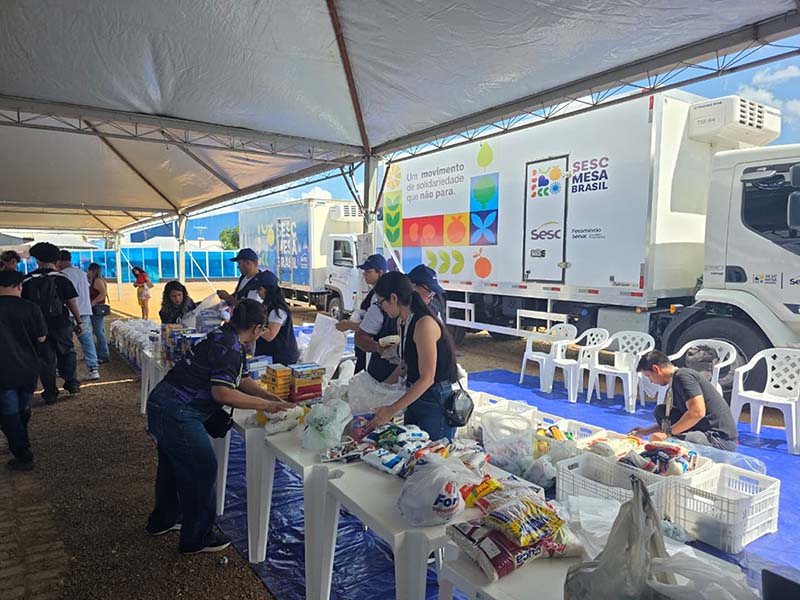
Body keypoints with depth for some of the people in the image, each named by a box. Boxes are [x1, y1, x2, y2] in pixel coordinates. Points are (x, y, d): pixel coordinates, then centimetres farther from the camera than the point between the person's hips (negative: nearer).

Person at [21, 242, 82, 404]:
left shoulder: (27, 281, 0)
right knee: (66, 352, 17)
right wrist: (79, 322, 1)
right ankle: (72, 383, 17)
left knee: (45, 358, 8)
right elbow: (71, 302, -6)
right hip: (60, 323, -1)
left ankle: (50, 393, 13)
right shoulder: (61, 278, -5)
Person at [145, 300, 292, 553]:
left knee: (174, 464, 26)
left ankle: (163, 520, 46)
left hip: (163, 405, 10)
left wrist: (275, 399, 5)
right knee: (202, 469, 1)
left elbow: (243, 381, 13)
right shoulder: (228, 347, -22)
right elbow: (222, 393, -26)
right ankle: (197, 537, 17)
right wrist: (266, 405, -18)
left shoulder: (227, 338, 9)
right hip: (176, 413, -10)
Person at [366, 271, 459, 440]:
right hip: (415, 397, 9)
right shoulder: (402, 322, 7)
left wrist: (392, 410, -24)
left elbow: (427, 378, -23)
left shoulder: (424, 324, -22)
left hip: (436, 402, -9)